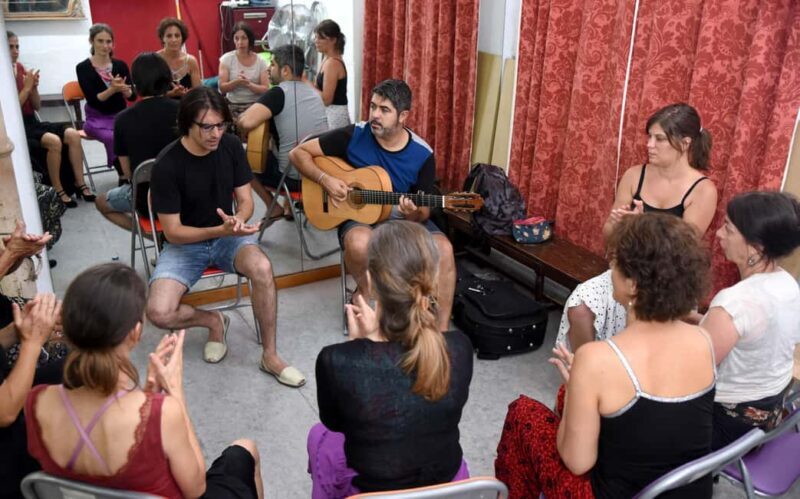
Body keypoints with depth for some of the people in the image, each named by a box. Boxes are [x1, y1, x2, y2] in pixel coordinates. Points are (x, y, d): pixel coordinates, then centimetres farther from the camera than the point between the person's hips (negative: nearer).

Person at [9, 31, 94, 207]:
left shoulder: (21, 68, 9)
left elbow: (36, 106, 11)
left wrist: (34, 87, -7)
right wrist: (26, 87, -18)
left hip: (32, 122, 6)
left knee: (73, 135, -16)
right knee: (53, 141, -31)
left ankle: (80, 184, -11)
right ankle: (57, 191, -18)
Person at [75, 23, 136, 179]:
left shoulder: (120, 65, 5)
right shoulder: (83, 68, -4)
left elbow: (132, 96, -2)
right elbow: (92, 100, -13)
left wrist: (122, 88, -24)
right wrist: (112, 90, -29)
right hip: (97, 119, -3)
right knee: (112, 137, -34)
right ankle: (124, 176, -21)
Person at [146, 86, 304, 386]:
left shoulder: (231, 146, -8)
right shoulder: (167, 164, -19)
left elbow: (245, 200, -2)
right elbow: (173, 232, -17)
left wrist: (238, 221, -26)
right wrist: (220, 230, -32)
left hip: (227, 234, 2)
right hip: (185, 243, -2)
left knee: (262, 268, -32)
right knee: (158, 312, -26)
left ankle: (270, 356, -14)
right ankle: (214, 321, 8)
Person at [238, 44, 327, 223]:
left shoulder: (279, 92, -15)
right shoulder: (313, 93, 9)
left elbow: (246, 122, -28)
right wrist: (269, 130, 16)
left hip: (293, 177, -7)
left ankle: (274, 208, 18)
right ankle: (290, 205, 32)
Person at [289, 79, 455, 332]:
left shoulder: (422, 154, -8)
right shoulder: (353, 135, -10)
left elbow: (424, 212, -1)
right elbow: (298, 153, -4)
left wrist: (414, 214, -26)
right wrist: (325, 180, -20)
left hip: (403, 219, 2)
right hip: (359, 215, -1)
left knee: (443, 248, -26)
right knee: (360, 243, -38)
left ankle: (442, 330, -14)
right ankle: (365, 290, -3)